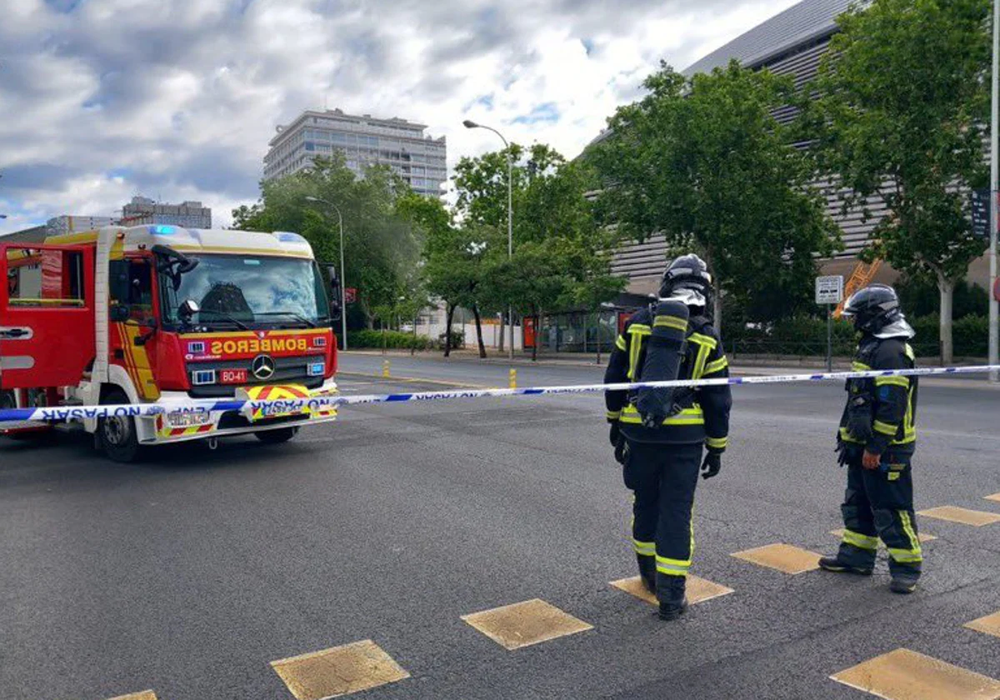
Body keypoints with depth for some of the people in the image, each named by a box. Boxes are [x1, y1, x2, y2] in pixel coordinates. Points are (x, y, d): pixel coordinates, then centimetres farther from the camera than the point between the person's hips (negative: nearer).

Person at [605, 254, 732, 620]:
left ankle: (649, 574, 36)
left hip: (639, 431, 2)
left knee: (646, 503, 19)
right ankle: (671, 596, 8)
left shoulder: (637, 322, 2)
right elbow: (718, 399, 2)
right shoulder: (707, 337, -1)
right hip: (685, 436, -2)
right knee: (676, 512, 5)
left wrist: (615, 422, 18)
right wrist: (716, 448, 11)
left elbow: (614, 378, 7)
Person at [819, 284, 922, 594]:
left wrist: (875, 448, -23)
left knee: (891, 510, -2)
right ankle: (856, 556, 29)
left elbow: (891, 406, -24)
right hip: (864, 446, 11)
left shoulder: (891, 351, -19)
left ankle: (907, 567, 10)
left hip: (885, 450, -11)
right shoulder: (872, 346, 15)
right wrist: (851, 438, 23)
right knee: (858, 503, 18)